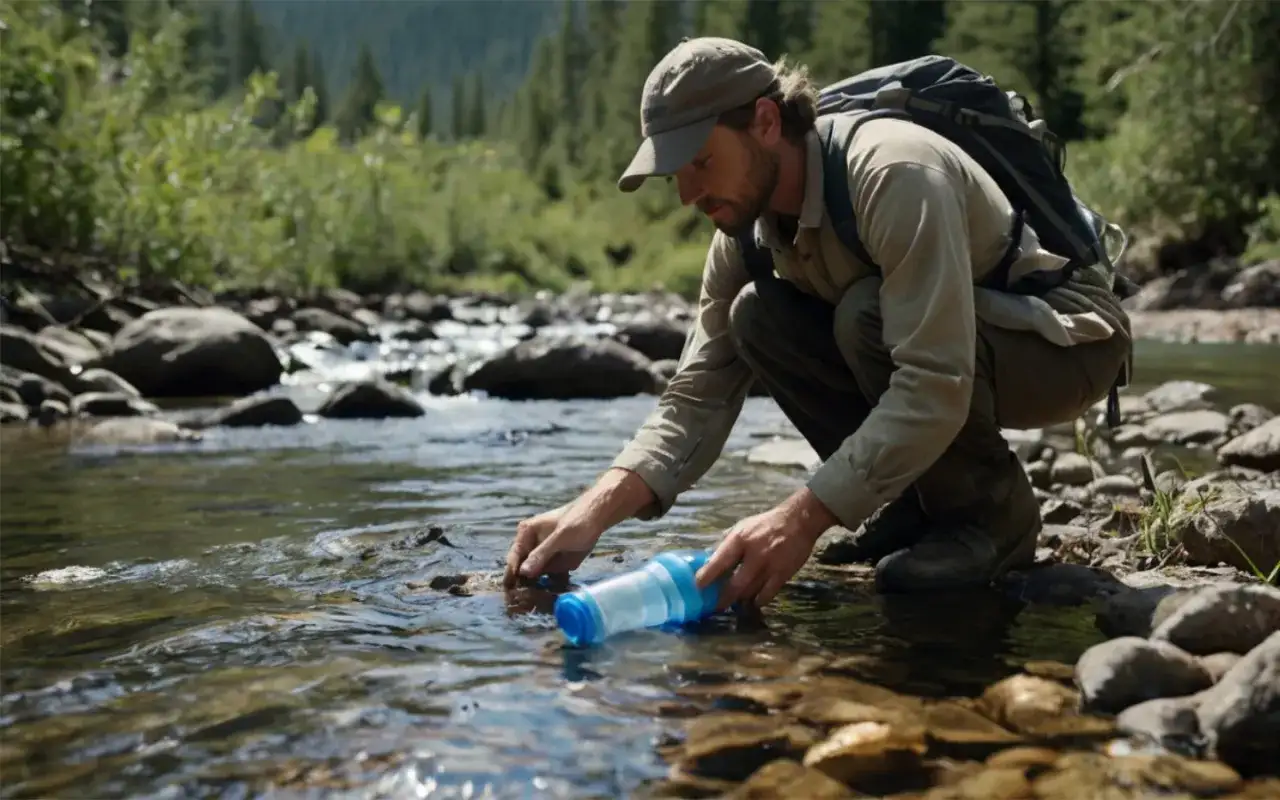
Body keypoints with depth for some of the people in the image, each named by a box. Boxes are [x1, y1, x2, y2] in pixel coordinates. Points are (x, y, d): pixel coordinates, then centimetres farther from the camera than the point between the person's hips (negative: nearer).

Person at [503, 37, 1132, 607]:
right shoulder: (747, 225, -7)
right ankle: (921, 500, -1)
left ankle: (996, 514, -12)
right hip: (935, 354, 7)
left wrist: (800, 517, -42)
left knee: (868, 314, -33)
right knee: (758, 320, -12)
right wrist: (593, 512, -25)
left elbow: (934, 388, -38)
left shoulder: (894, 173, -31)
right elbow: (696, 400, -10)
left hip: (1070, 339, -7)